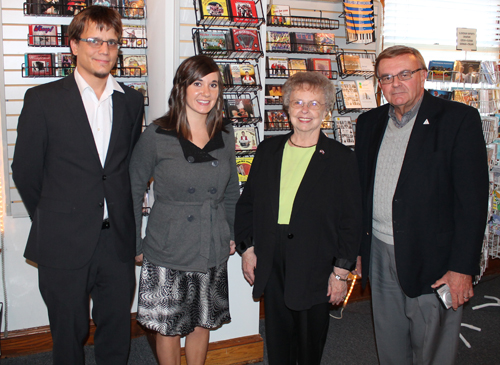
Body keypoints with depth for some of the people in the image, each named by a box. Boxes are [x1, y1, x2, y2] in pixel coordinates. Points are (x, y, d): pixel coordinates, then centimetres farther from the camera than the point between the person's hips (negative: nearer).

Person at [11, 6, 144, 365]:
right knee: (69, 336, 14)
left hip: (118, 241, 3)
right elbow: (25, 170, 1)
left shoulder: (132, 101, 6)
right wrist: (51, 219, 7)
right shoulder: (43, 99, -4)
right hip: (65, 244, -2)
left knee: (117, 335, 15)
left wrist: (123, 216, 6)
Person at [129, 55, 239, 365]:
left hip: (213, 252, 4)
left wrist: (232, 234, 12)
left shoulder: (225, 135, 4)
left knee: (203, 323, 17)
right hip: (167, 253, -3)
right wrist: (136, 244, -2)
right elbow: (134, 191, -2)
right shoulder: (156, 136, -9)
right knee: (168, 327, 10)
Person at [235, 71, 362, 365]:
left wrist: (341, 271, -8)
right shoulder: (268, 150, 6)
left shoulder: (341, 158, -4)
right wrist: (247, 247, 5)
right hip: (271, 266, 3)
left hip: (316, 269, -3)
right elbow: (247, 203, 11)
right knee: (277, 340, 16)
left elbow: (350, 220, -5)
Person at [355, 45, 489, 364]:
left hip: (433, 259, -5)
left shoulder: (459, 119, -7)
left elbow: (473, 197, -11)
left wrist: (462, 267, -14)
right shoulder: (369, 123, 9)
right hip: (380, 254, 5)